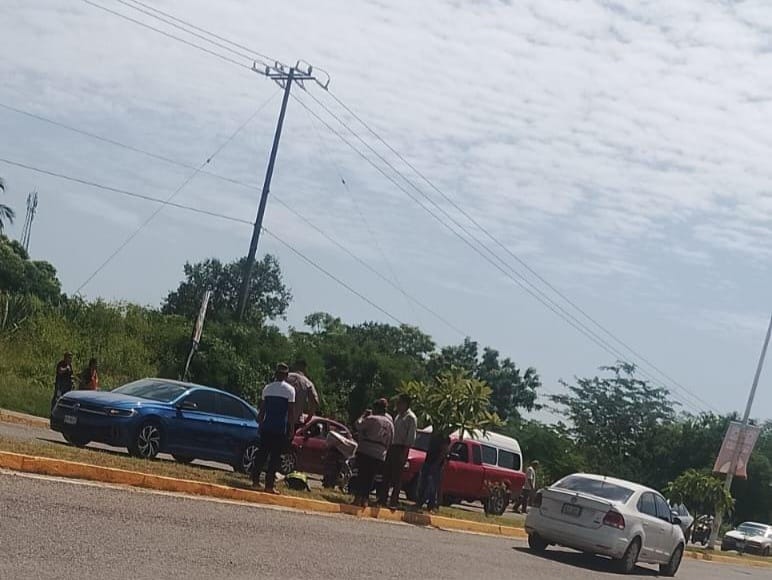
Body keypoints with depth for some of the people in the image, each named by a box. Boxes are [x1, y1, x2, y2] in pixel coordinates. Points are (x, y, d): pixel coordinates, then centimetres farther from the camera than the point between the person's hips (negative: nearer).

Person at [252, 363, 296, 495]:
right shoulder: (289, 389, -5)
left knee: (261, 453, 13)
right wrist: (291, 427, 1)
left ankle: (255, 480, 13)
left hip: (266, 426, 4)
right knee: (275, 457, -1)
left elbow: (262, 408, 11)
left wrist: (260, 422, 21)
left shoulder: (267, 388, 8)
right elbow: (291, 410, -6)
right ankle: (269, 485, -4)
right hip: (281, 428, -4)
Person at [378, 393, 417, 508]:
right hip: (393, 447, 8)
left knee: (396, 475, -5)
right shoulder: (399, 416, 16)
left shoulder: (411, 418, -9)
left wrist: (404, 452, -18)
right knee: (387, 473, 8)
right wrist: (390, 446, 14)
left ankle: (394, 500, -1)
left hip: (401, 448, -8)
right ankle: (382, 498, 14)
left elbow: (411, 437, -13)